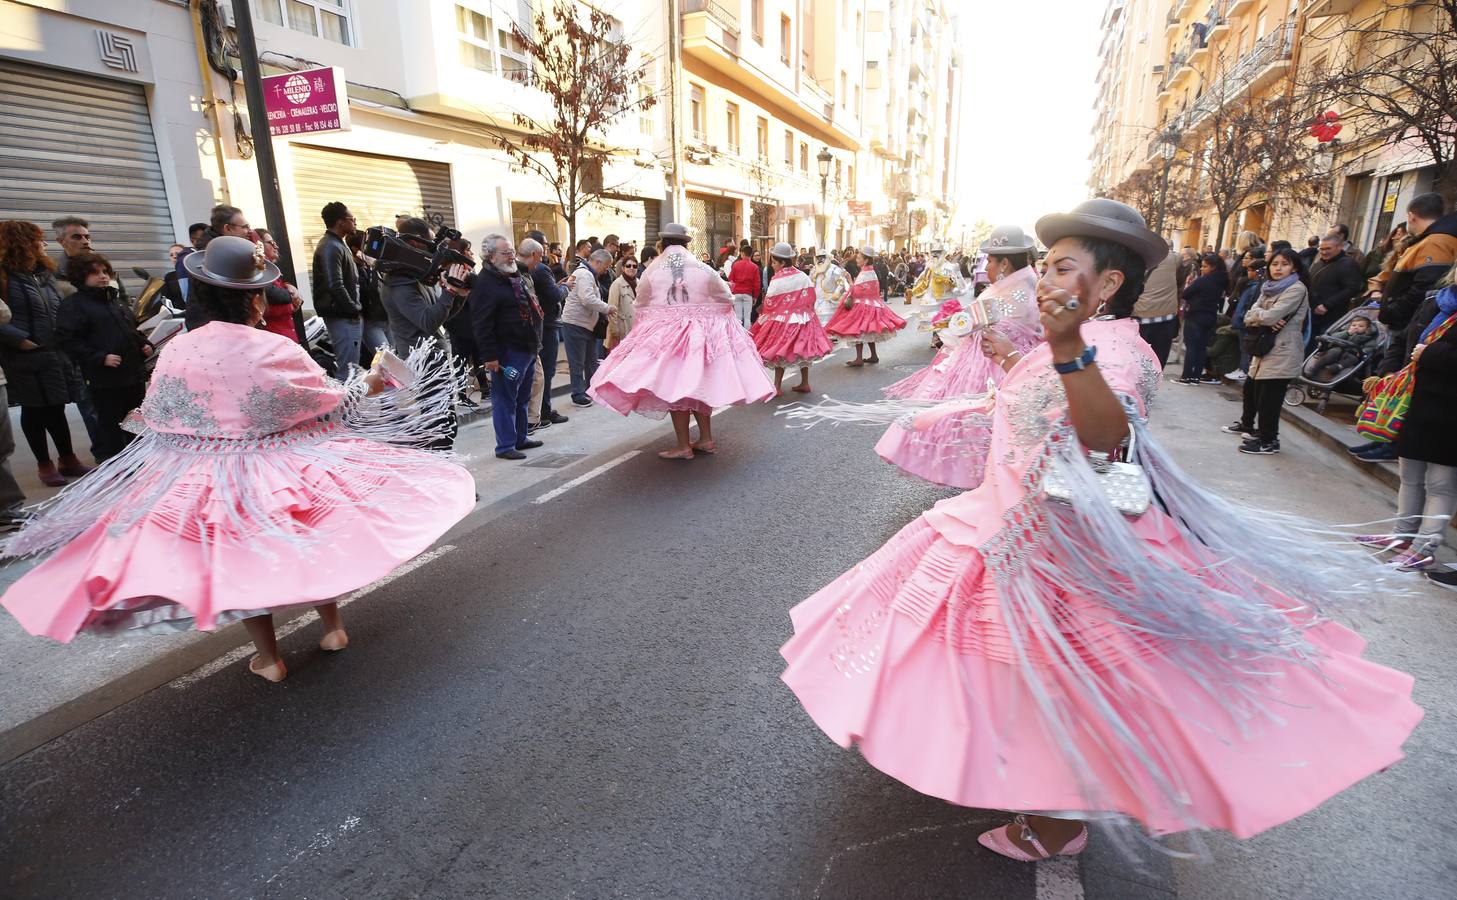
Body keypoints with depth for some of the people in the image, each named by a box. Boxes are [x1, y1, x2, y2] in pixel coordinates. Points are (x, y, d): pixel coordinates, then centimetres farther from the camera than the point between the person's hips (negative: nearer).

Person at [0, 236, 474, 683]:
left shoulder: (177, 351, -8)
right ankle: (332, 626, 29)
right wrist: (366, 386, 15)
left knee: (242, 558, 15)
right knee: (308, 541, 20)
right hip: (284, 468, -1)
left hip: (204, 478, 2)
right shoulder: (276, 350, -15)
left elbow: (155, 420, 5)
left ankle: (268, 657, 25)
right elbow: (330, 401, -2)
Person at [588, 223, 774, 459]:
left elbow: (640, 307, 5)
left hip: (663, 335, -2)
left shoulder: (651, 272, -3)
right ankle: (706, 440, 19)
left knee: (674, 389, 3)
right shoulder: (704, 270, 0)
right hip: (702, 333, 2)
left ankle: (683, 446, 5)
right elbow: (726, 300, 9)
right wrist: (706, 316, 28)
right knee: (699, 386, 14)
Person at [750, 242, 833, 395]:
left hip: (783, 321, -5)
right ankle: (805, 383, 22)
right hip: (804, 319, 5)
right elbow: (812, 297, 7)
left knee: (780, 353, 3)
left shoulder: (777, 280, -14)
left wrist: (763, 318, 7)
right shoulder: (803, 276, 1)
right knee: (803, 349, 15)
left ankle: (777, 387, 1)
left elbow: (769, 305, -9)